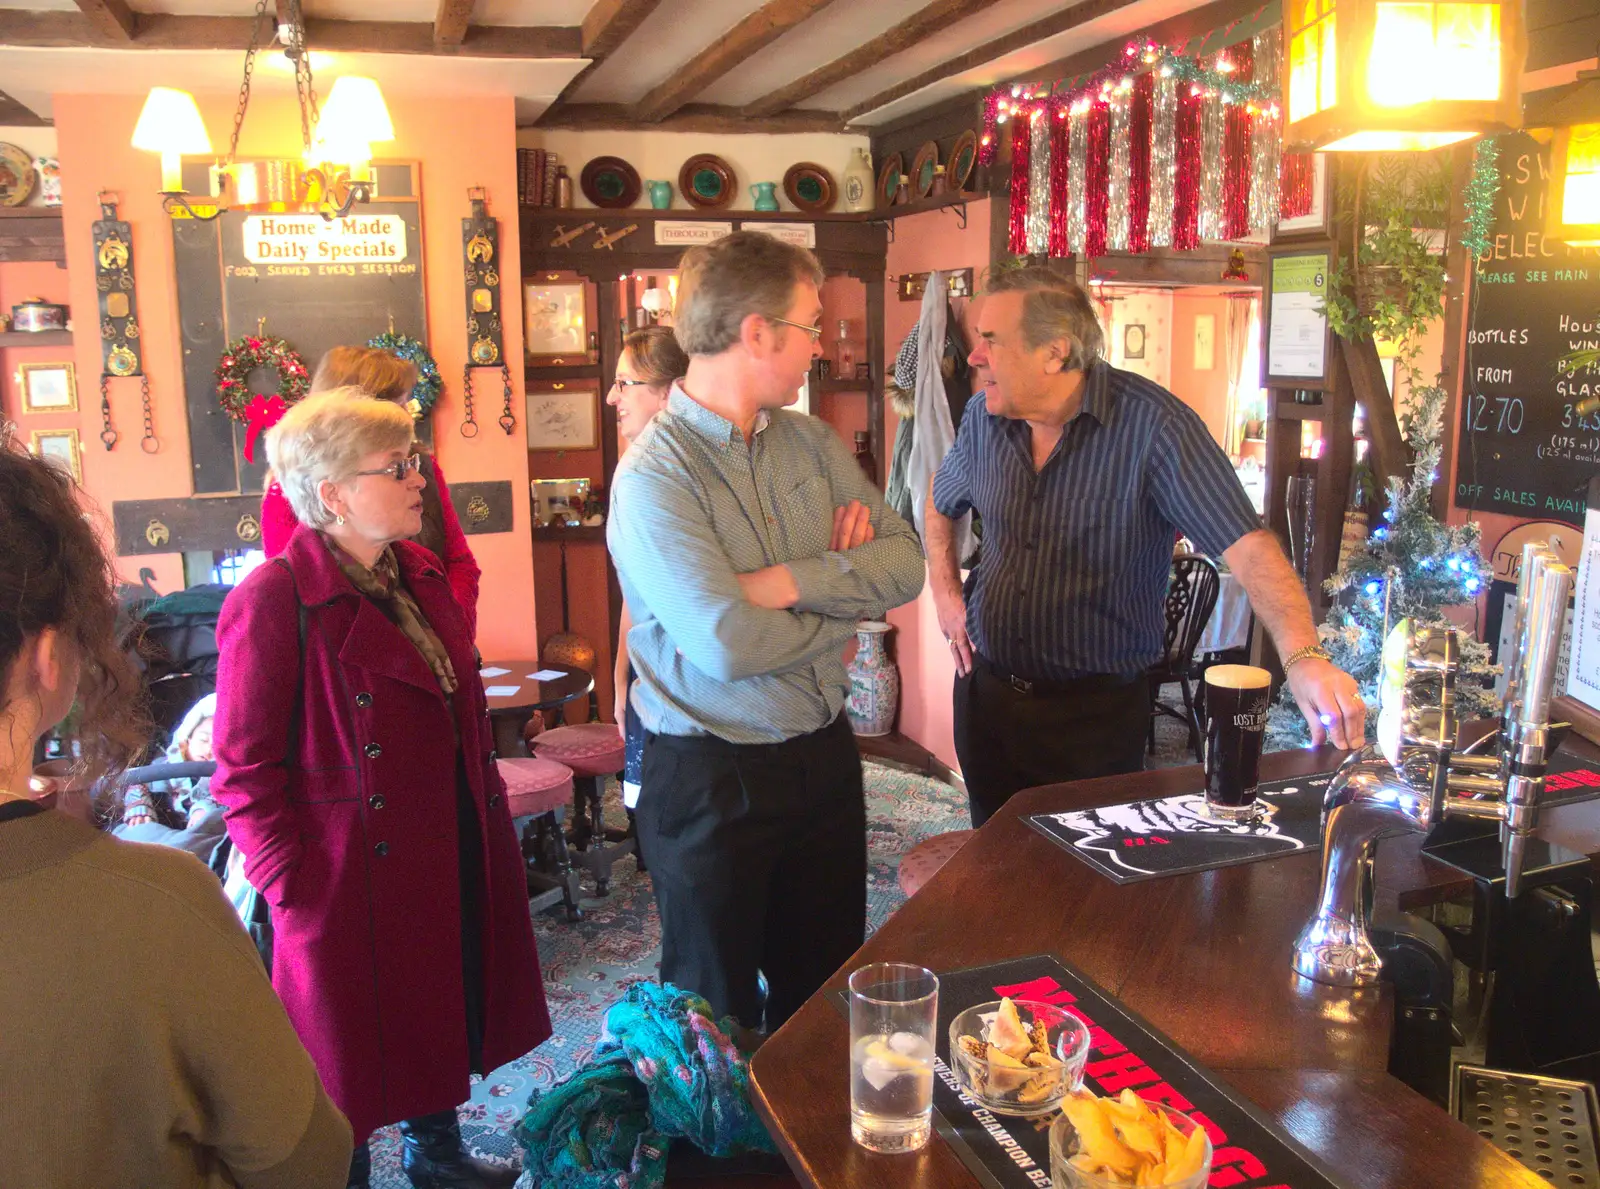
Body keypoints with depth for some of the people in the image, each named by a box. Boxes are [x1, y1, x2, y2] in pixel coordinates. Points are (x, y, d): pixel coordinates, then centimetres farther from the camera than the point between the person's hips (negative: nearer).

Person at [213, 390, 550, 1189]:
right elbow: (245, 774, -16)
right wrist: (292, 889, -17)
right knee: (355, 1062, 12)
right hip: (355, 876, -8)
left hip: (453, 858, 8)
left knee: (451, 1017, 23)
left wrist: (491, 816, 15)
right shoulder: (272, 602, -18)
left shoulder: (418, 575, 6)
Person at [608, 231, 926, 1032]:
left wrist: (791, 582, -20)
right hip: (711, 779, -6)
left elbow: (905, 563, -4)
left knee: (825, 992, 23)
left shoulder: (813, 444, 3)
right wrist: (847, 602, -11)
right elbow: (728, 645, -28)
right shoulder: (654, 476, -19)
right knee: (719, 1019, 15)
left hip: (825, 754, 6)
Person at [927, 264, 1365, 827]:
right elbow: (941, 501, 19)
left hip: (1096, 711, -5)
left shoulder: (1154, 424, -20)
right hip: (986, 691, 5)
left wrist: (1304, 658, -40)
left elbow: (1247, 545, -27)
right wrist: (945, 592, 8)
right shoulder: (984, 419, -2)